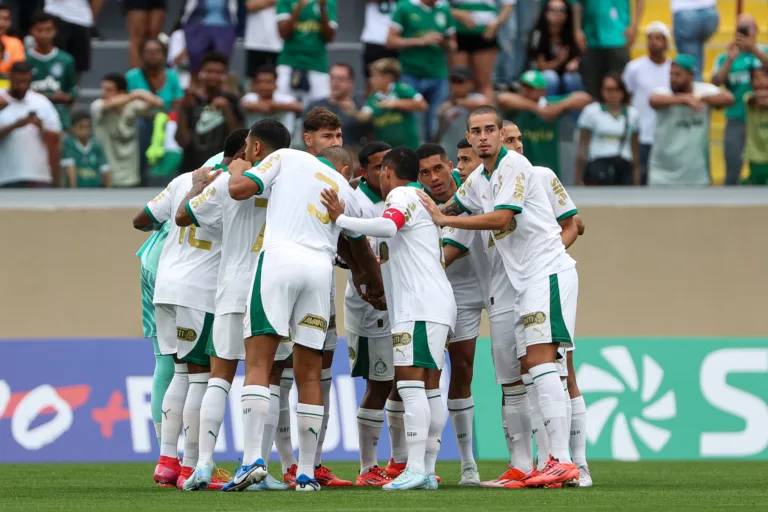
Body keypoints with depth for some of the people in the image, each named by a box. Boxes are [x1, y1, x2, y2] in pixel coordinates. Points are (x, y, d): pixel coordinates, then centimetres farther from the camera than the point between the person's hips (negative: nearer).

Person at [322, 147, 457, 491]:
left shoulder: (402, 195, -4)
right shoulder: (421, 200, 27)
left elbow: (388, 226, -24)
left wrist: (340, 219, -20)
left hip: (420, 306, -10)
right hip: (434, 307, 10)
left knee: (409, 381, -16)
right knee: (427, 386, 7)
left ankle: (416, 469, -23)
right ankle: (427, 470, 5)